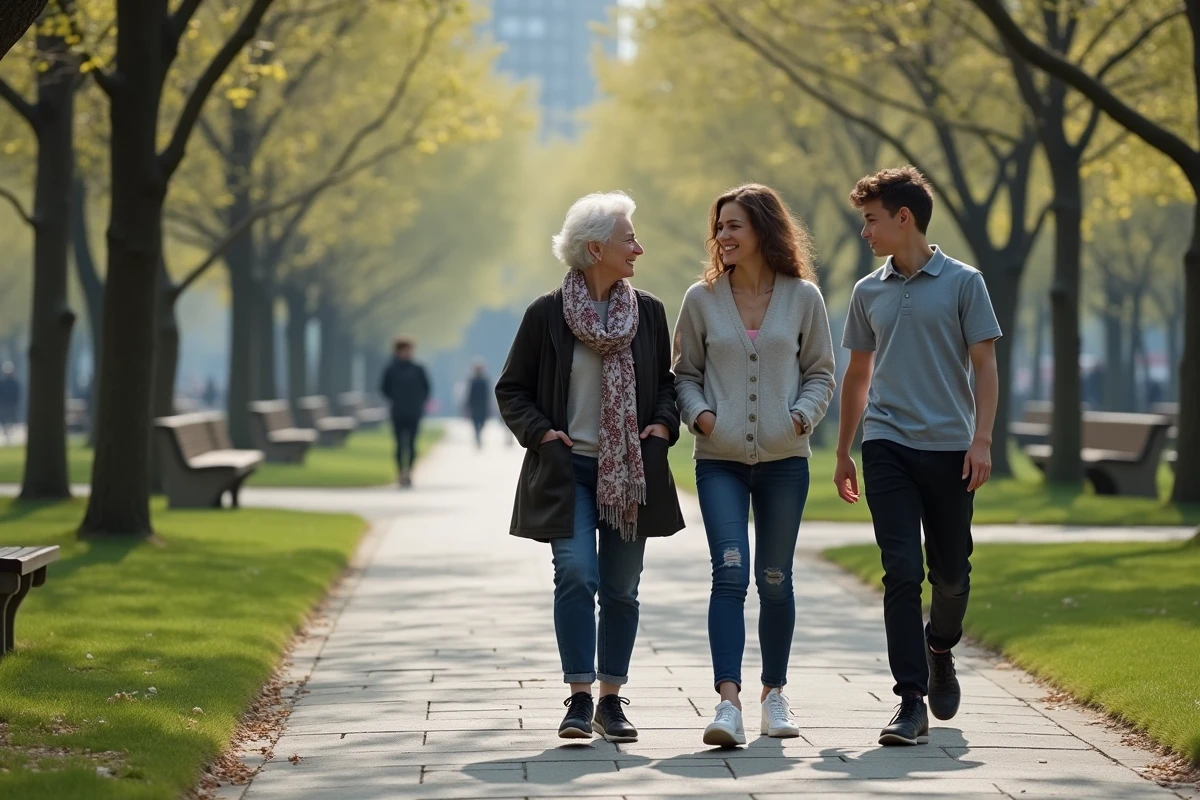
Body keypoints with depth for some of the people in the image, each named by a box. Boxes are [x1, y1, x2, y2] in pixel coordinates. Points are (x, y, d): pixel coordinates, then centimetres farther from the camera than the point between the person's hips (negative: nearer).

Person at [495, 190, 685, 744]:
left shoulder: (649, 312, 6)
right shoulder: (546, 314, -3)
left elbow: (667, 381, 17)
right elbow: (511, 390, 4)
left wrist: (663, 424, -1)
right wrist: (539, 431, -10)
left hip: (630, 472, 3)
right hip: (568, 471, -3)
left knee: (621, 589, 5)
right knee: (576, 574, -16)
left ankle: (611, 700, 15)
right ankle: (579, 698, -12)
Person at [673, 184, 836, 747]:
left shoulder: (803, 297, 2)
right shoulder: (702, 299, 3)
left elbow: (820, 372, 9)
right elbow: (685, 373, 10)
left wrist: (802, 415, -8)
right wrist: (698, 412, -8)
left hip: (784, 458, 1)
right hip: (720, 459, -1)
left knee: (775, 579, 10)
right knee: (730, 574, -14)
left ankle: (774, 692, 26)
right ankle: (728, 700, -20)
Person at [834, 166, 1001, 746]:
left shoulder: (962, 283, 0)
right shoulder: (869, 292, 10)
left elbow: (984, 367, -1)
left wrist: (981, 440, -12)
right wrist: (842, 453, 19)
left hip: (949, 448, -1)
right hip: (888, 446, 1)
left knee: (951, 572, 9)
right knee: (902, 572, -9)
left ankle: (939, 648, 40)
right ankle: (911, 703, -9)